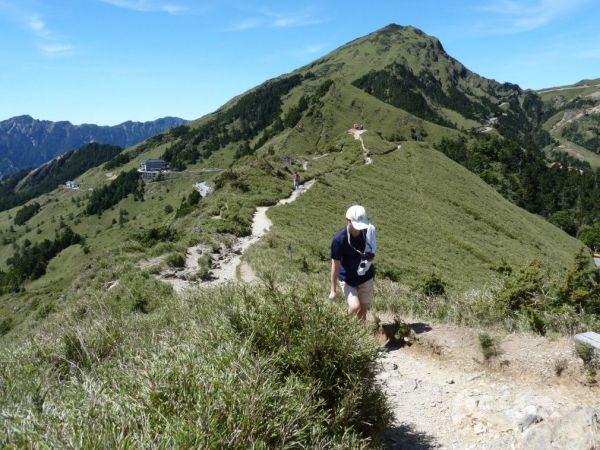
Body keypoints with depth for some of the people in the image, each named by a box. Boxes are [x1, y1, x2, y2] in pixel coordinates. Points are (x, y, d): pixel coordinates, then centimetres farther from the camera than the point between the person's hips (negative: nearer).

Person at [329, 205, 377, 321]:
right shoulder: (339, 239, -25)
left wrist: (371, 256, -17)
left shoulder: (368, 231, -12)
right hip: (348, 279, -4)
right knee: (355, 307, -17)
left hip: (366, 277, 4)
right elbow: (335, 264, -18)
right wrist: (333, 290, -13)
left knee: (364, 309, 10)